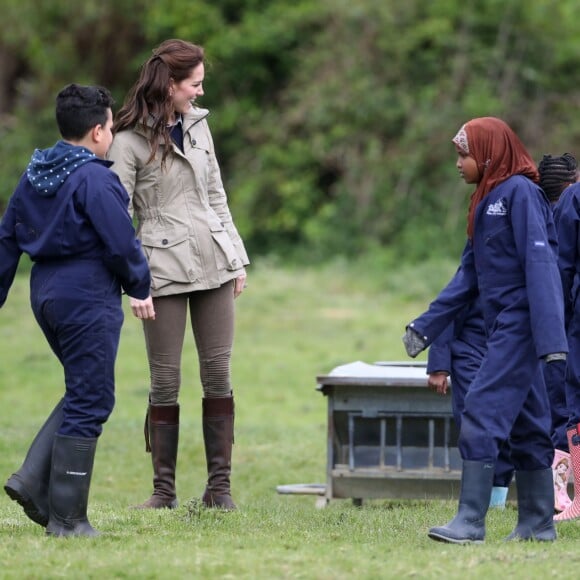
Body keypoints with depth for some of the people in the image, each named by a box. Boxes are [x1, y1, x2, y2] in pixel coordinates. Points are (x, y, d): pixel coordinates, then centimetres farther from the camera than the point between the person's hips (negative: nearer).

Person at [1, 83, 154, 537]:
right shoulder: (94, 178, -14)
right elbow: (122, 242, -16)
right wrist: (140, 288, 1)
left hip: (47, 294, 9)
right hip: (88, 297, -8)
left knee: (83, 393, 19)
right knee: (89, 402, -2)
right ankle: (67, 517, 0)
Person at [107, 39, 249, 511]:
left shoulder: (198, 124, 11)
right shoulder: (130, 141, -7)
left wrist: (236, 258, 14)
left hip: (213, 262, 5)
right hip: (164, 269, -5)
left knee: (218, 375, 2)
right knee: (165, 380, -1)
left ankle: (219, 486, 6)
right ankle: (164, 488, 8)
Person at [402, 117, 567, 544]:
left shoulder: (520, 192, -12)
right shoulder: (487, 199, 16)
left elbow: (540, 263, -19)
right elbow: (470, 274, 19)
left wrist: (550, 336, -26)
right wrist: (427, 327, 17)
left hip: (520, 324, -9)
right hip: (503, 326, 9)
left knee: (482, 413, -13)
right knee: (526, 424, 11)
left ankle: (471, 521, -14)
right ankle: (537, 524, 14)